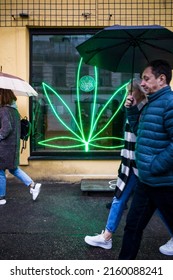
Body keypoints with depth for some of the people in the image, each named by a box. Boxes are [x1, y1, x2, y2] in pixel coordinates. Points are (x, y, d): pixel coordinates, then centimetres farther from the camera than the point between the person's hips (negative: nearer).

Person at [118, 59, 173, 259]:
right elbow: (139, 131, 22)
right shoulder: (151, 104, 12)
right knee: (133, 225, 17)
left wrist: (155, 167, -21)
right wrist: (131, 109, 9)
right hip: (146, 181, 9)